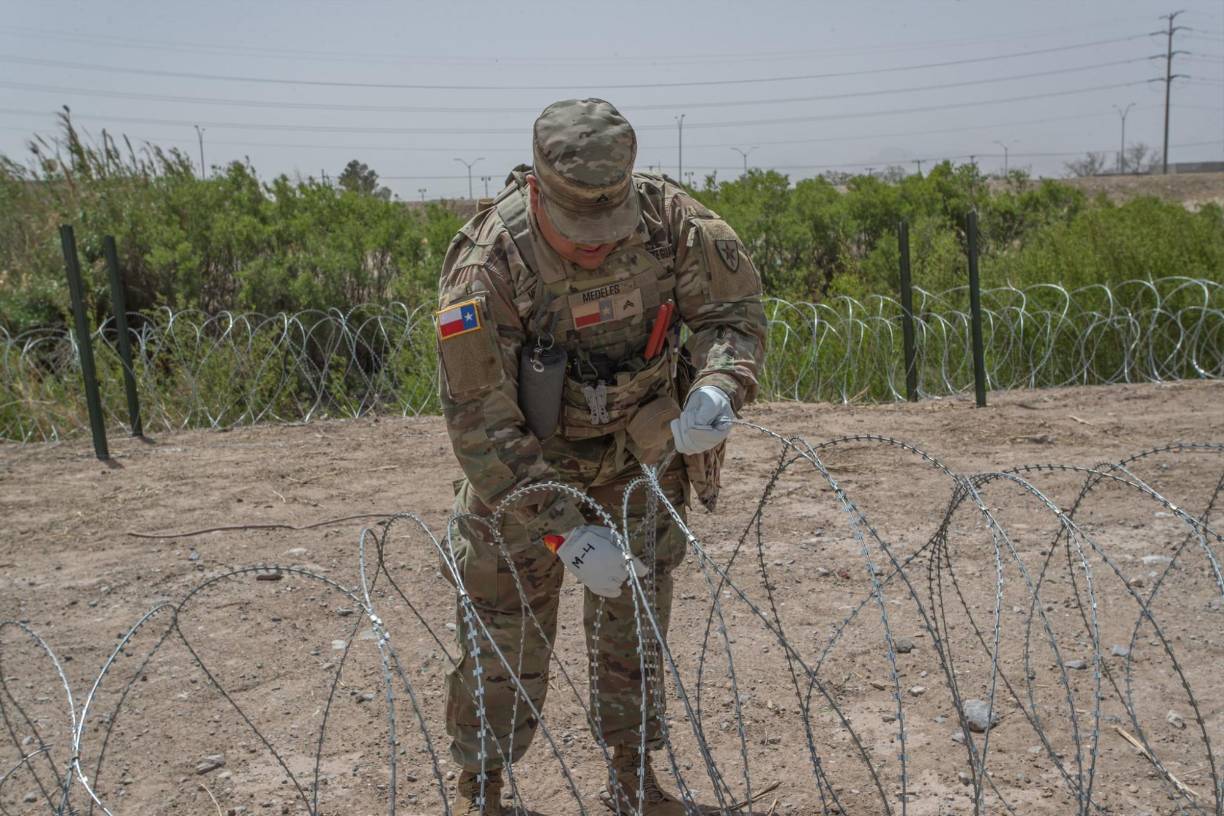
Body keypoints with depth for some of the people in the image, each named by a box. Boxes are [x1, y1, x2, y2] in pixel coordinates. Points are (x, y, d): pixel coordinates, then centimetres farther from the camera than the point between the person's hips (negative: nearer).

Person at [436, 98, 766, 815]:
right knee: (504, 625, 1)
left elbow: (736, 306, -10)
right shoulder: (487, 267, -32)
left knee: (636, 616, 13)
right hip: (522, 461, -3)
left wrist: (718, 385, -32)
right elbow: (480, 422, -30)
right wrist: (563, 529, -36)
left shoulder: (668, 215, -23)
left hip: (641, 453, 3)